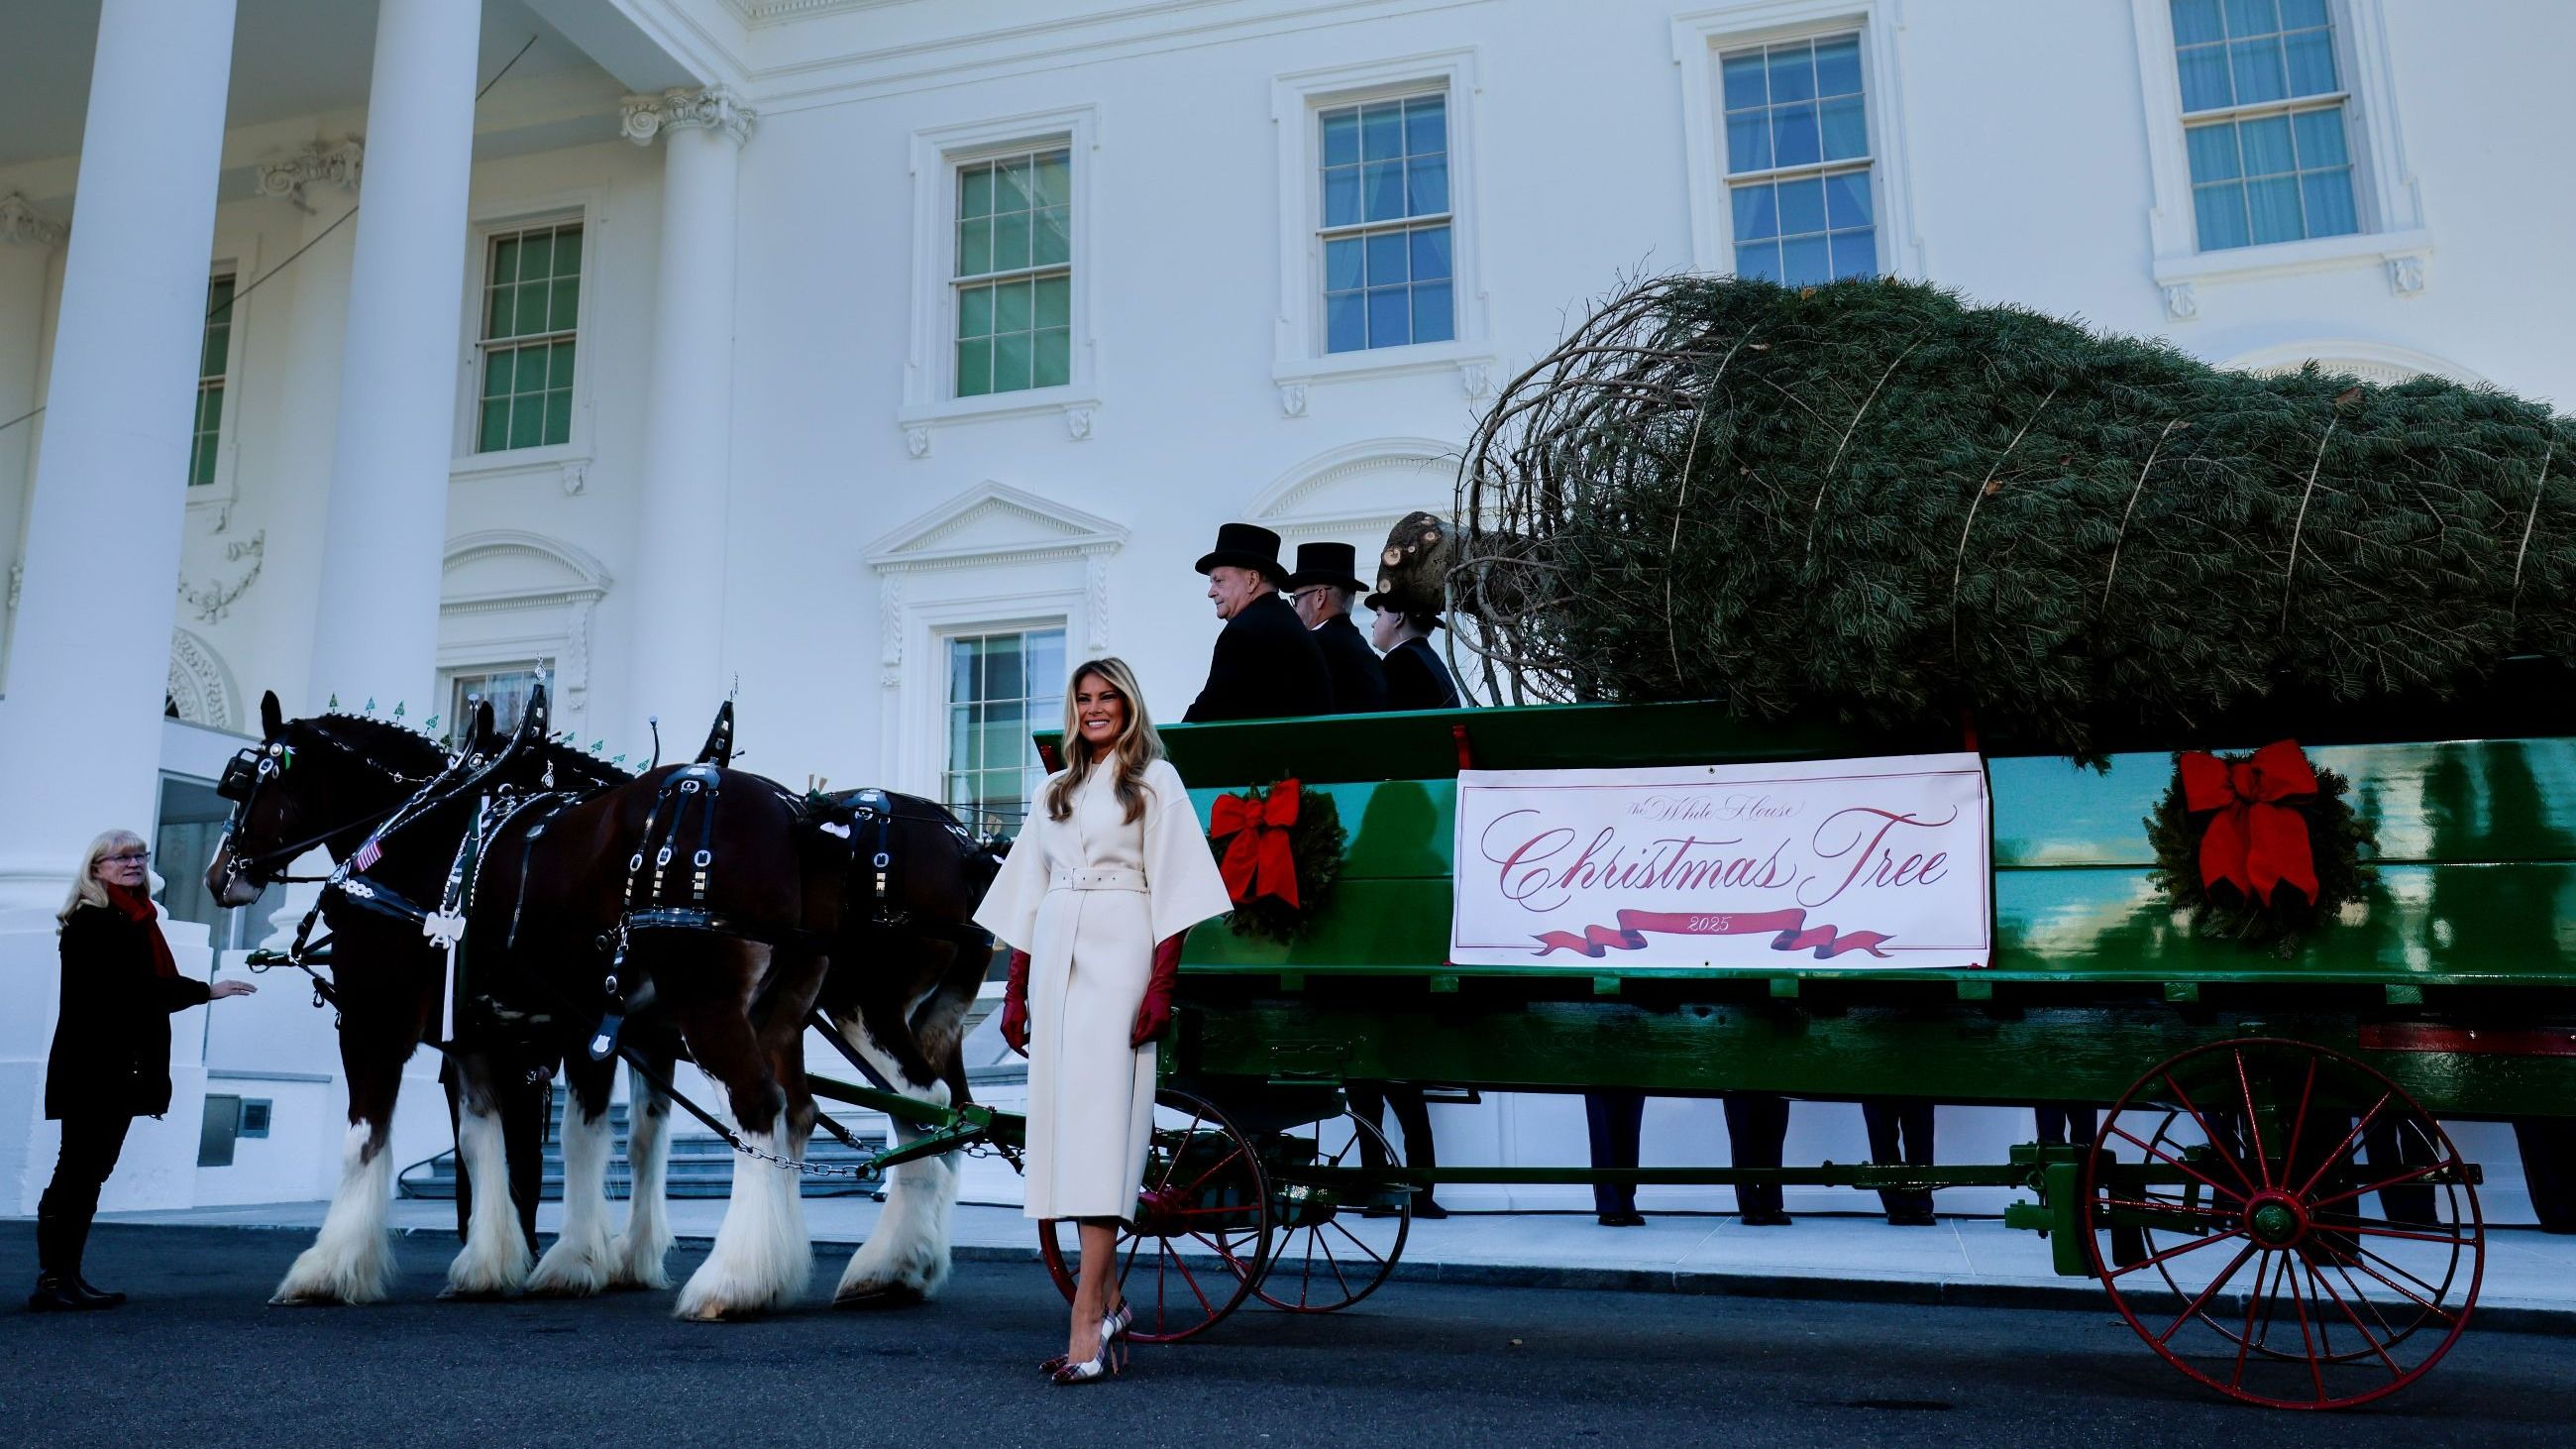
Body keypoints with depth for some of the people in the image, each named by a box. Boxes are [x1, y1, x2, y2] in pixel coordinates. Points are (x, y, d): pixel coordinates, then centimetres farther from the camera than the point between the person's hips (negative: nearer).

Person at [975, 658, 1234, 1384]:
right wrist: (1015, 991, 13)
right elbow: (1028, 894, 19)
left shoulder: (1155, 780, 5)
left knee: (1099, 1117, -13)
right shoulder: (1055, 790, 20)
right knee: (1063, 1117, 5)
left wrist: (1161, 986, -13)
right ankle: (1108, 1298, 17)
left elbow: (1172, 887, -4)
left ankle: (1086, 1324, -14)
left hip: (1118, 958, -5)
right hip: (1055, 958, 6)